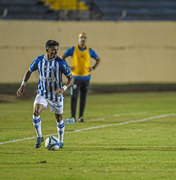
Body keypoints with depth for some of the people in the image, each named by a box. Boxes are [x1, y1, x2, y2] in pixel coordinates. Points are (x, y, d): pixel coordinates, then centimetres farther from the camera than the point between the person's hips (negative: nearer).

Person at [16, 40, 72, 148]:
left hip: (56, 95, -1)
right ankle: (39, 137, -2)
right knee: (36, 113, -20)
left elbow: (70, 78, -10)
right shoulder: (39, 60, -6)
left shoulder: (60, 62, -15)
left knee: (59, 118, 8)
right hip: (42, 93, 1)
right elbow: (29, 71, 12)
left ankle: (61, 141, 28)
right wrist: (23, 85, 1)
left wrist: (64, 88, -27)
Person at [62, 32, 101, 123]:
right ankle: (73, 117, -5)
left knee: (83, 98, 5)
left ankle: (81, 117, 13)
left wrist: (93, 68, 0)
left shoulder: (89, 51, 3)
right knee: (73, 97, -9)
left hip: (86, 77, 2)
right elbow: (62, 57, 7)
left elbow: (98, 59, 16)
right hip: (75, 77, -2)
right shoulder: (73, 49, -2)